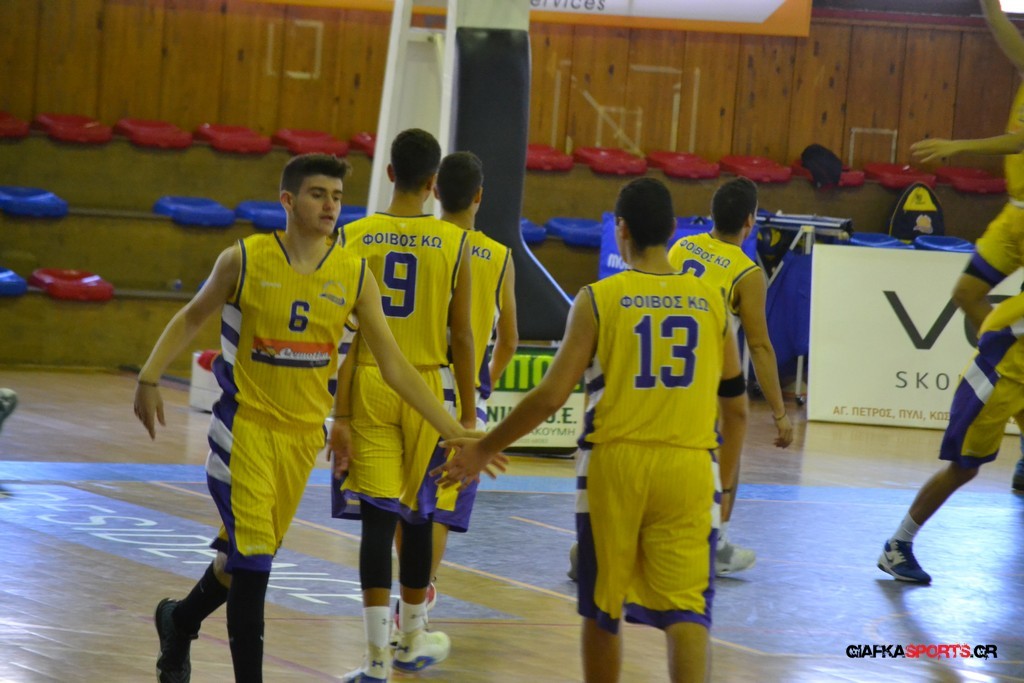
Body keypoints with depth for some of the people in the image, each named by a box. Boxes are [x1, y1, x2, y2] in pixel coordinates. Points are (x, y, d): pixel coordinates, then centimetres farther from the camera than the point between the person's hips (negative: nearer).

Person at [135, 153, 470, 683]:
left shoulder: (354, 276, -3)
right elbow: (192, 317, 6)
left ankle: (179, 621, 41)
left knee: (250, 555, 14)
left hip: (303, 434, 4)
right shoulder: (244, 260, -9)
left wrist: (456, 432, -3)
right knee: (251, 557, -12)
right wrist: (149, 379, -7)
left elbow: (394, 367, 1)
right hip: (243, 424, -4)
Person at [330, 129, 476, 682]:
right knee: (418, 514, 15)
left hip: (369, 386, 0)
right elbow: (461, 336, -1)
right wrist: (468, 413, 7)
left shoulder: (355, 237, -2)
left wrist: (341, 414, -2)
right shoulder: (454, 243, -3)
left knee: (376, 516, -2)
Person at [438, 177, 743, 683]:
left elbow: (550, 397, -6)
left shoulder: (598, 299, -4)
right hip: (688, 468, 1)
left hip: (614, 463, -1)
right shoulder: (711, 302, 4)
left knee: (603, 609, 14)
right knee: (685, 606, -4)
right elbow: (733, 391, 17)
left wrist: (484, 449, 3)